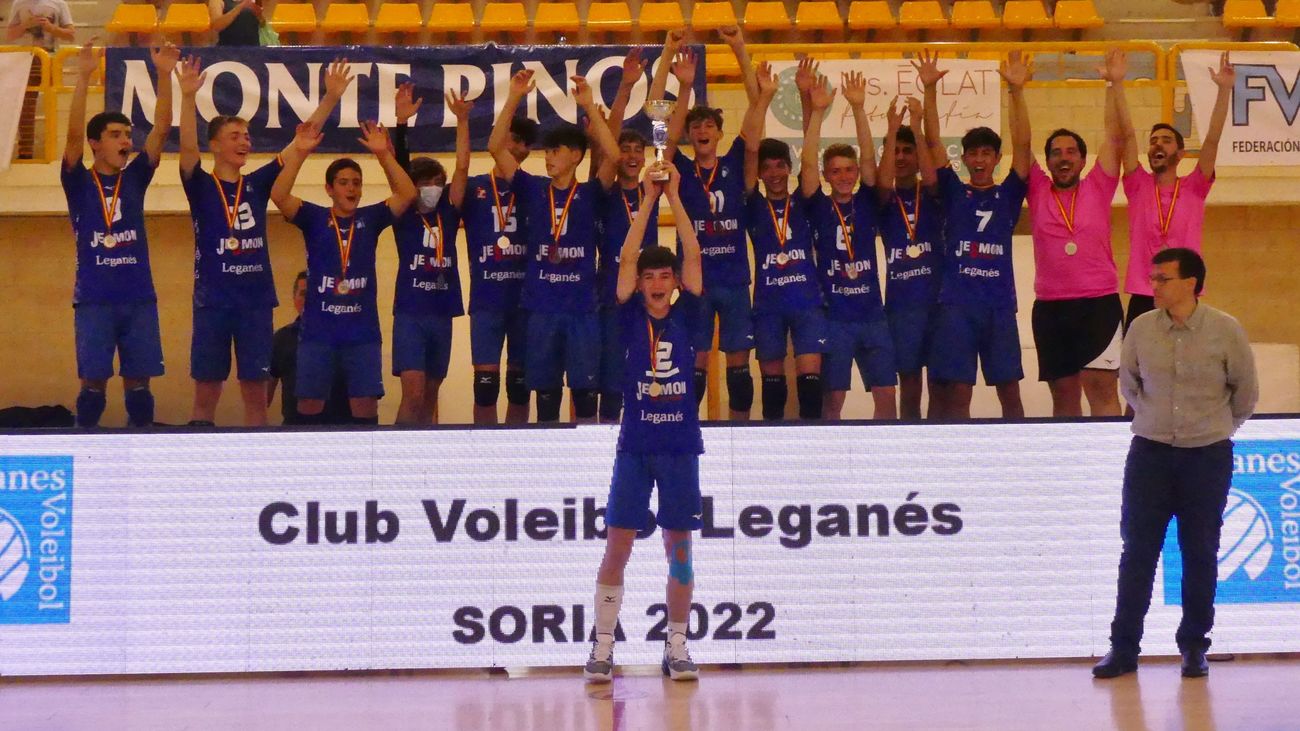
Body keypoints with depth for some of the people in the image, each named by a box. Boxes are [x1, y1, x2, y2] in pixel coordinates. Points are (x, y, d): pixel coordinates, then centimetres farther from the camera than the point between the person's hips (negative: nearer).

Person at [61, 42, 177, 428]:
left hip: (139, 298, 3)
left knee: (138, 382, 3)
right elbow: (74, 135, -12)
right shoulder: (79, 183, 2)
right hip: (93, 299, -3)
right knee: (93, 382, -5)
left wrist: (164, 75, -7)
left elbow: (162, 128, 3)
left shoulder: (134, 178, 11)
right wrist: (83, 78, -21)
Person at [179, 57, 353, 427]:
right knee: (206, 393, 0)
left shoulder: (257, 184, 9)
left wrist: (330, 98, -2)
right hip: (212, 302, -3)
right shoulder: (201, 187, 0)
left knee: (256, 391, 5)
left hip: (257, 301, 3)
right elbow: (188, 149, -19)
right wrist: (188, 98, -32)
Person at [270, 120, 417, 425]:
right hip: (318, 331, -1)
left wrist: (383, 154, -16)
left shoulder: (370, 218, 7)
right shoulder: (314, 218, 3)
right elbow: (279, 196, -12)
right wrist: (299, 152, -22)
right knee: (309, 405, 0)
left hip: (363, 331, 1)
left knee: (365, 405, -1)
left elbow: (407, 194, -5)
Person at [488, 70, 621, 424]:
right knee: (545, 393, 6)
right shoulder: (534, 191, 7)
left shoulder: (589, 194, 3)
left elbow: (613, 155, -14)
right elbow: (496, 147, 0)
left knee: (585, 391, 0)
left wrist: (590, 106, -16)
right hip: (541, 309, 2)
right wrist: (513, 99, -7)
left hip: (582, 308, -2)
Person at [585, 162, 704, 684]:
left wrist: (675, 197, -4)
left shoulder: (686, 316, 5)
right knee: (617, 546, -2)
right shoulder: (631, 317, 3)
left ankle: (677, 647, 13)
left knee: (679, 548, 5)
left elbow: (693, 256, -2)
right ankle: (603, 647, 4)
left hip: (681, 446, 1)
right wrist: (648, 199, -8)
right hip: (634, 445, -1)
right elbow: (627, 259, -6)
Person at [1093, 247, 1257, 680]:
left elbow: (1245, 391, 5)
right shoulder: (1141, 329, -4)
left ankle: (1194, 646, 17)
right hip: (1150, 451, 1)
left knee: (1200, 553, 5)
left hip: (1208, 456, -1)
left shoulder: (1226, 331, -9)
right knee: (1138, 550, 2)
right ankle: (1124, 646, 8)